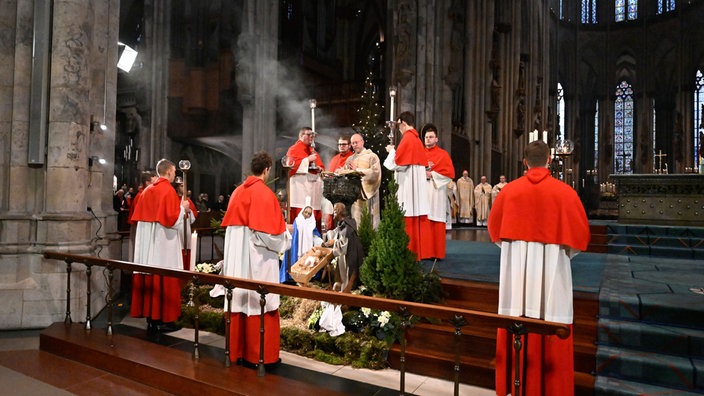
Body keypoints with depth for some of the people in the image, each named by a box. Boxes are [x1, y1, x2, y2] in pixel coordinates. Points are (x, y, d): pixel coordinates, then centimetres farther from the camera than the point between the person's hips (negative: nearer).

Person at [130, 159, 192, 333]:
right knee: (165, 280, -2)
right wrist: (182, 208, 0)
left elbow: (140, 216, 15)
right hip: (164, 243, -7)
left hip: (147, 242, 7)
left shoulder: (147, 190, 10)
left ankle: (150, 318, 17)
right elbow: (172, 219, -18)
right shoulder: (168, 190, -12)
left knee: (149, 278, 9)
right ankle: (164, 320, 3)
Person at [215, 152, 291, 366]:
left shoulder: (237, 192, 8)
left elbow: (231, 224, 14)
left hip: (236, 257, 7)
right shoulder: (265, 194, -13)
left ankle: (237, 350, 23)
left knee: (239, 302, 12)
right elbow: (270, 232, -15)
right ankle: (259, 355, 10)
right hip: (258, 260, -7)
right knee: (258, 304, 1)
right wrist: (285, 232, 3)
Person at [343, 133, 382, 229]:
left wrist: (357, 170, -10)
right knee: (355, 221, -1)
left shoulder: (372, 156, 4)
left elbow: (375, 172, -11)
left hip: (368, 192, -4)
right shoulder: (350, 159, 19)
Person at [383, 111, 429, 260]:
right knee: (418, 221, 10)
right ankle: (418, 252, 16)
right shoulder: (417, 139, 14)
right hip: (418, 185, 9)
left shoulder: (407, 138, -12)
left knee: (409, 222, -5)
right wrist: (396, 152, 18)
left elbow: (396, 164, -14)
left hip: (408, 186, -9)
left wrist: (392, 151, 3)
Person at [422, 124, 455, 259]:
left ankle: (437, 252, 0)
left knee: (436, 223, -5)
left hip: (436, 193, -3)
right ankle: (423, 251, 6)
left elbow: (449, 173, -3)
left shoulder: (443, 154, 6)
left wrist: (432, 174, -10)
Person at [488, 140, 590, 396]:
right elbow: (580, 233, -1)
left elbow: (494, 226, 12)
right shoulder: (565, 192, -5)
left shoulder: (509, 190, 0)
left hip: (516, 264, 2)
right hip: (552, 266, -2)